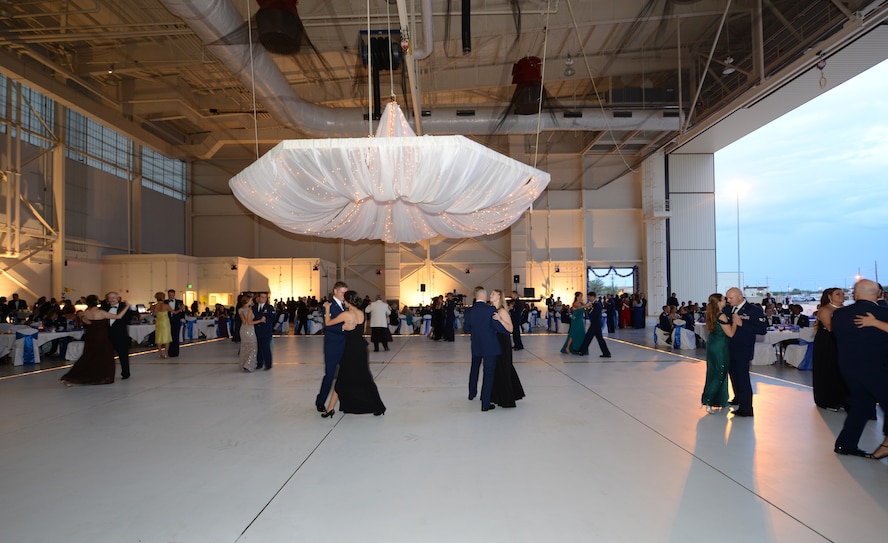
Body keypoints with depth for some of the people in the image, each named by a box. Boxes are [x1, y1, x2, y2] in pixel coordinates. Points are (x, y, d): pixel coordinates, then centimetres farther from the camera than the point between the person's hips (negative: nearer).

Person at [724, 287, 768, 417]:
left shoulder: (754, 310, -12)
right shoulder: (728, 309, 5)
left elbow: (763, 330, -18)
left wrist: (742, 324, -24)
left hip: (743, 351, -6)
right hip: (730, 349, 7)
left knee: (743, 377, -3)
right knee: (733, 375, 19)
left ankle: (746, 409, 6)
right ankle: (738, 399, 39)